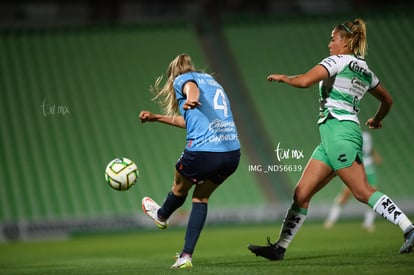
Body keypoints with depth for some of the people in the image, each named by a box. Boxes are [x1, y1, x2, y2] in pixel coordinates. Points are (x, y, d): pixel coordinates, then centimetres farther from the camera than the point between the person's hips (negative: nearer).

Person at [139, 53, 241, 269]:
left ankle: (161, 216, 55)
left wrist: (191, 98, -44)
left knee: (180, 187, 26)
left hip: (203, 152, -6)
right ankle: (186, 255, 19)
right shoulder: (211, 80, 29)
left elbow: (191, 87, -21)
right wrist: (156, 118, 48)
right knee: (201, 197, 25)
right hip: (233, 152, 6)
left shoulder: (182, 78, 7)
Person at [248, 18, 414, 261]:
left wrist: (283, 78, 4)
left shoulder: (339, 60, -4)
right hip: (331, 139, 9)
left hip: (338, 130, -9)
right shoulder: (365, 70, 20)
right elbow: (387, 100, 30)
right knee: (302, 193, 7)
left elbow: (305, 81, -16)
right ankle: (280, 248, 7)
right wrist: (377, 120, 50)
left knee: (362, 191, -16)